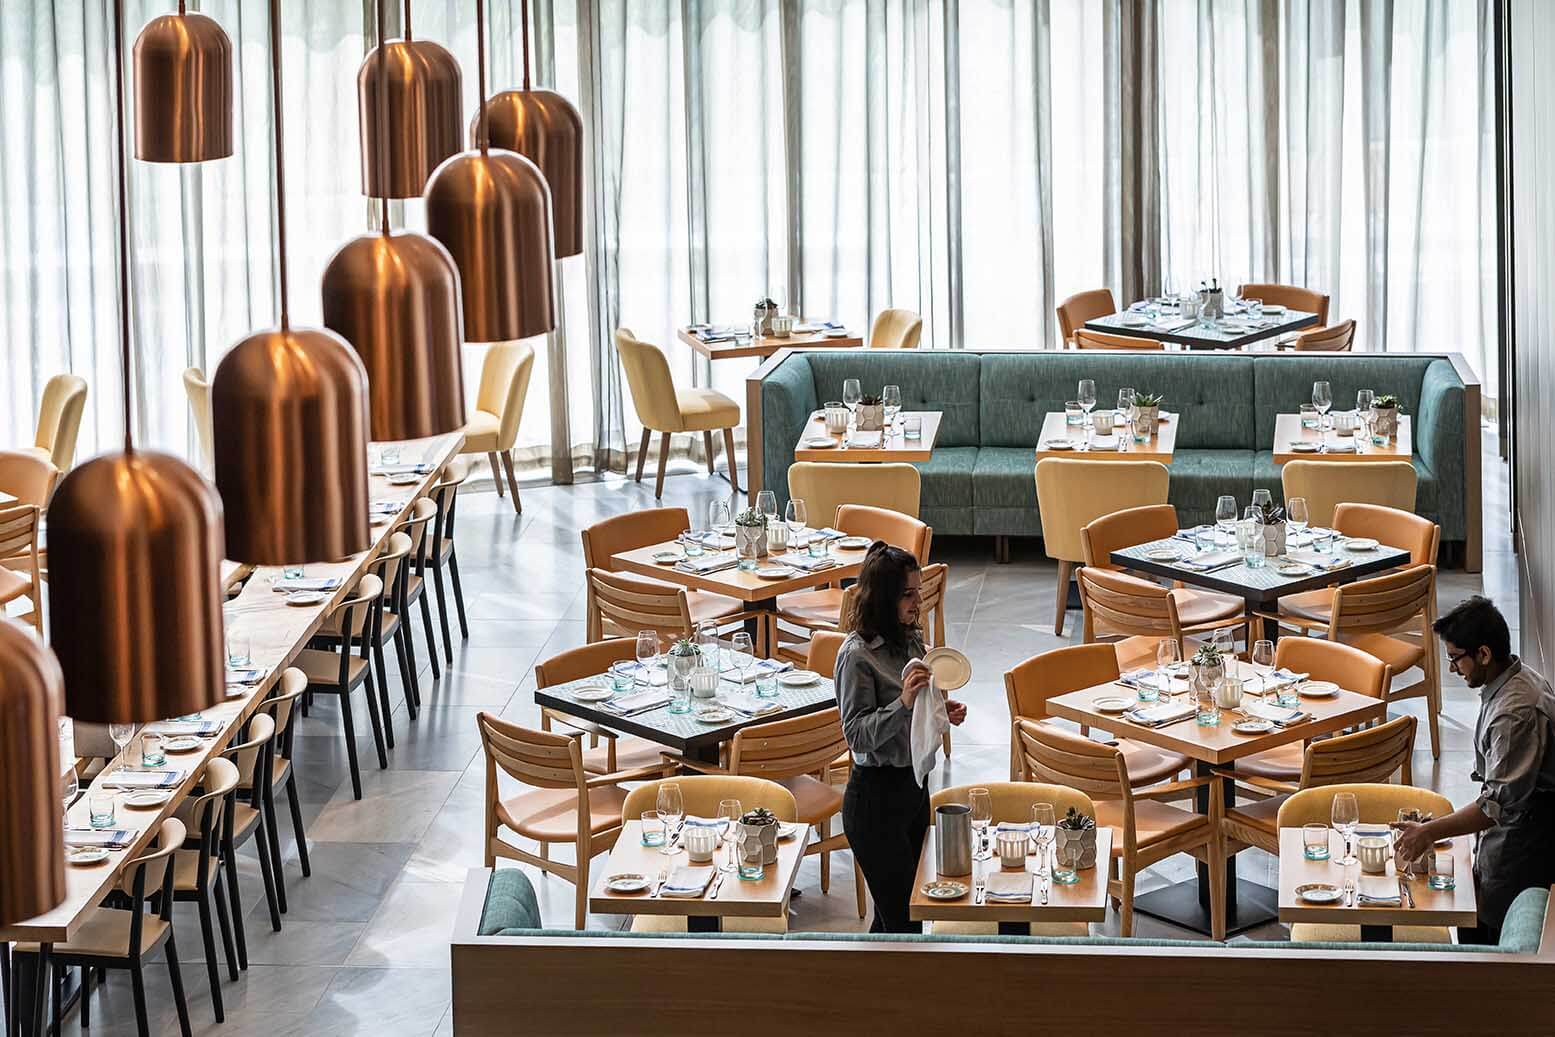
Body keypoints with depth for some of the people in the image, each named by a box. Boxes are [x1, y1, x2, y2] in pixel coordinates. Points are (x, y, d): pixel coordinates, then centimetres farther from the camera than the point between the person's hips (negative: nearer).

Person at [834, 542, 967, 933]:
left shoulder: (912, 641, 7)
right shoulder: (857, 654, -18)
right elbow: (857, 735, -20)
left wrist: (943, 711, 2)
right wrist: (903, 703, -32)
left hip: (914, 785, 8)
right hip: (876, 795, -8)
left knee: (891, 914, 16)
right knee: (904, 920, -6)